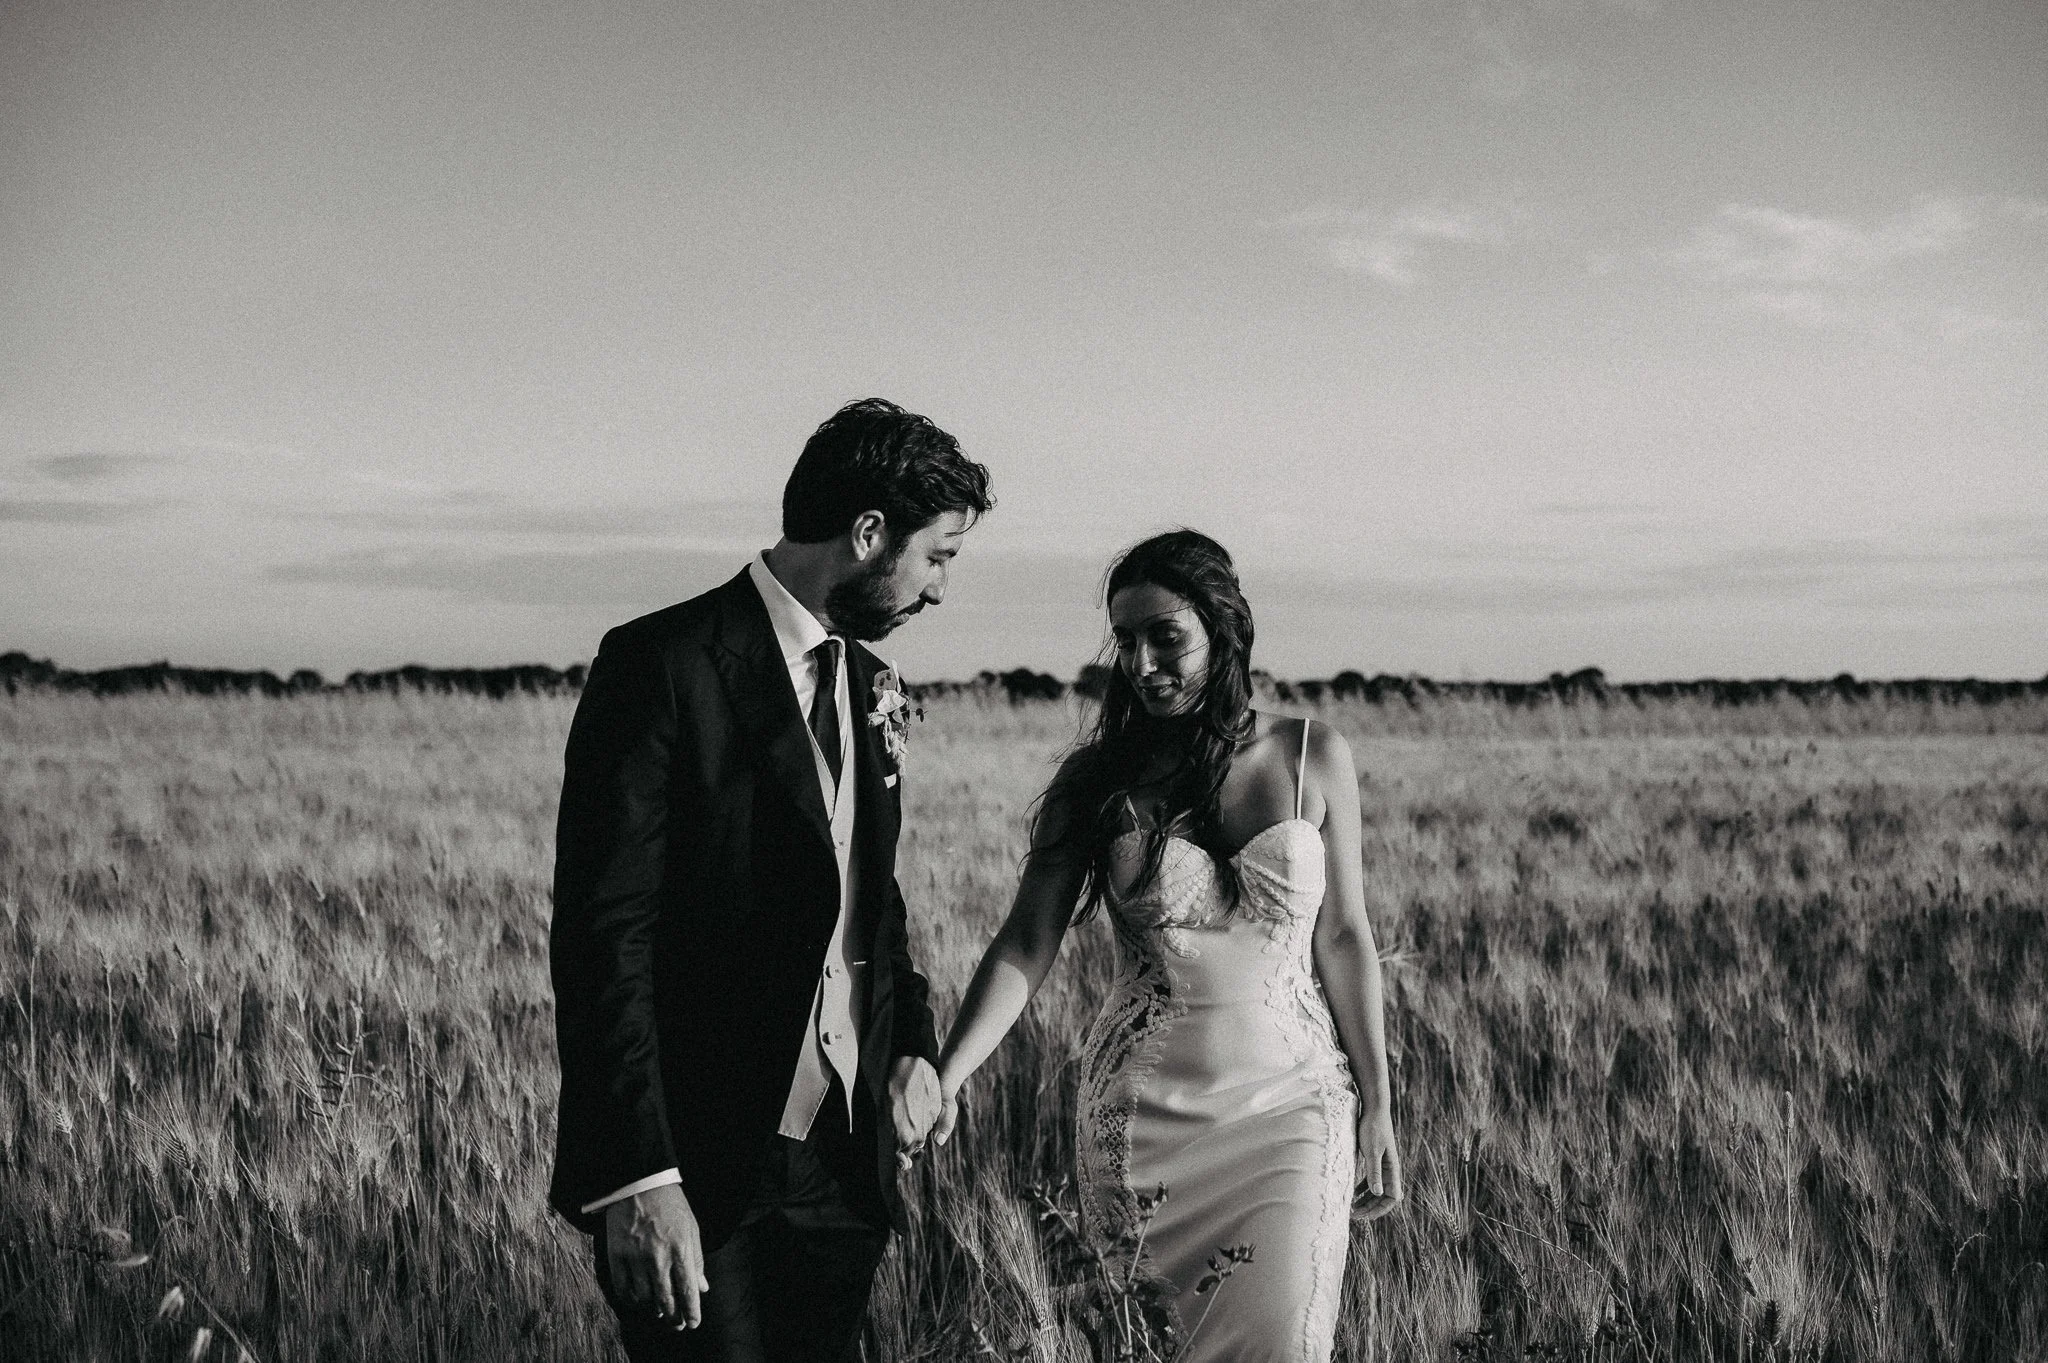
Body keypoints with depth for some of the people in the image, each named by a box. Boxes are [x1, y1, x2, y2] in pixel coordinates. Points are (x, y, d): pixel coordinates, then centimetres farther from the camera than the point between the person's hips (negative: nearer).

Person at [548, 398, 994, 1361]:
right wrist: (639, 1180, -21)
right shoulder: (662, 667, -11)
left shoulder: (868, 686, 13)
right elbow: (602, 930, -16)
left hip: (843, 1163, 7)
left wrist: (912, 1045, 6)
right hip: (697, 1177, -7)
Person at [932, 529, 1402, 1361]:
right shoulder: (1096, 780, -1)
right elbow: (1027, 943, -7)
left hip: (1289, 1105, 0)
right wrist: (945, 1080, -21)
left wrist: (1376, 1107, 6)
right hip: (1148, 1106, 0)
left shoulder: (1312, 758, 1)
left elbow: (1342, 937, 5)